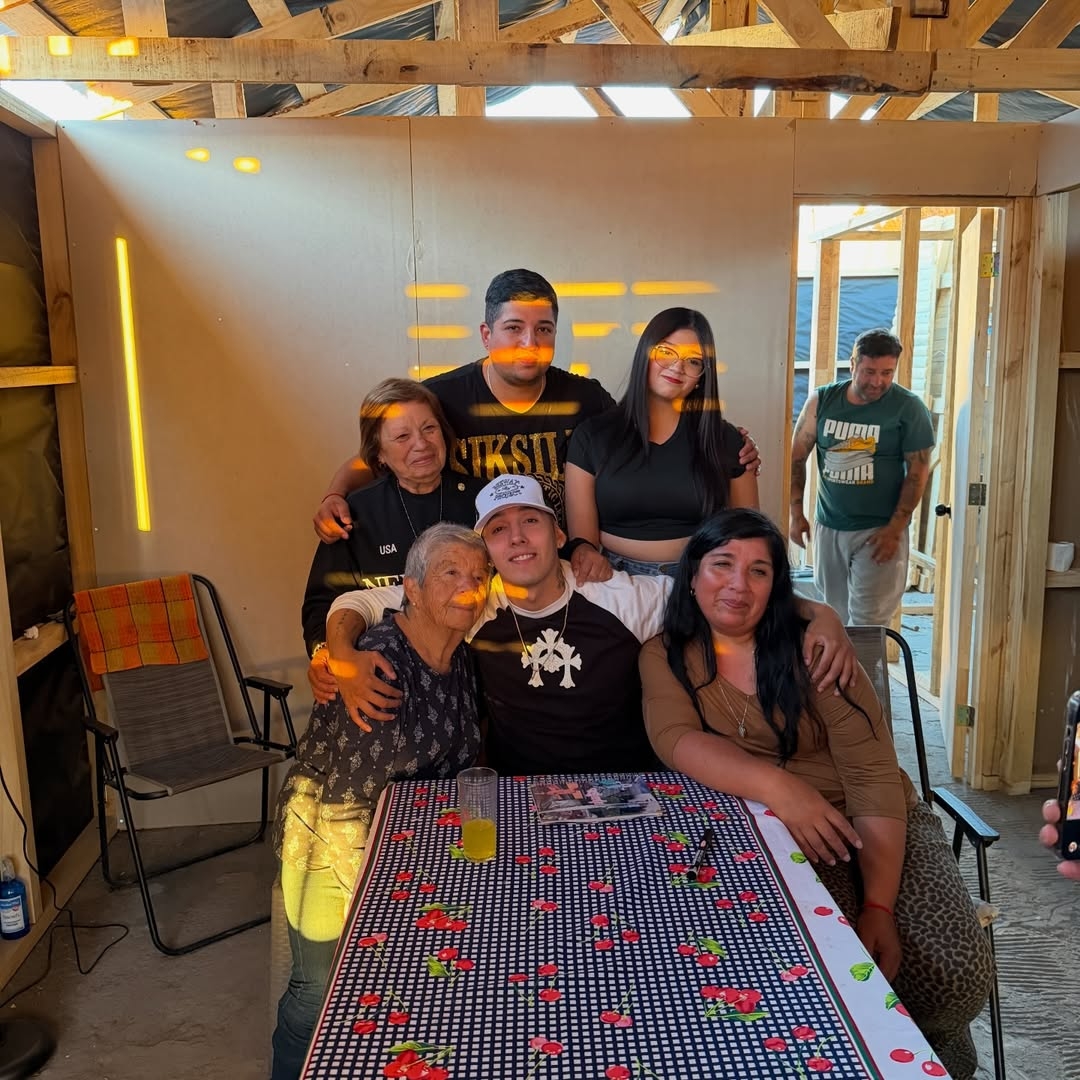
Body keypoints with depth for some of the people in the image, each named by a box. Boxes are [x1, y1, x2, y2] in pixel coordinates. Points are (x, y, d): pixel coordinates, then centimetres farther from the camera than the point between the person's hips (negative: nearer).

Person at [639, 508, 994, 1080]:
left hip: (876, 825, 1)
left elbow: (873, 776, -12)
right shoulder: (665, 656, -1)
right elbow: (675, 740, -18)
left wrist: (879, 905, -21)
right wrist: (775, 785, -33)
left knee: (956, 970, -18)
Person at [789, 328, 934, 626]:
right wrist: (796, 514, 1)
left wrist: (895, 530, -13)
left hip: (879, 531, -4)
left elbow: (918, 471, -7)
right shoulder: (821, 401, 1)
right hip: (827, 527, 4)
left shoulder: (908, 408, -7)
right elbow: (797, 456, 6)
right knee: (835, 617, 14)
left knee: (868, 624, -7)